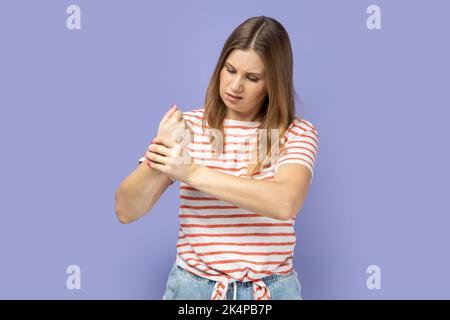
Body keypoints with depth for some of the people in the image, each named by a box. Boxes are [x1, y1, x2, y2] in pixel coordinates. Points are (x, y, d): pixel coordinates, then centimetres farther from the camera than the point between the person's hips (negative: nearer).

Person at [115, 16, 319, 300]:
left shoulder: (297, 133, -7)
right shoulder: (187, 126, -4)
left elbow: (285, 203, -26)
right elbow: (126, 211, -7)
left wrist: (193, 173, -25)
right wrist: (156, 163, -26)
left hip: (272, 289, -1)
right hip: (193, 285, 1)